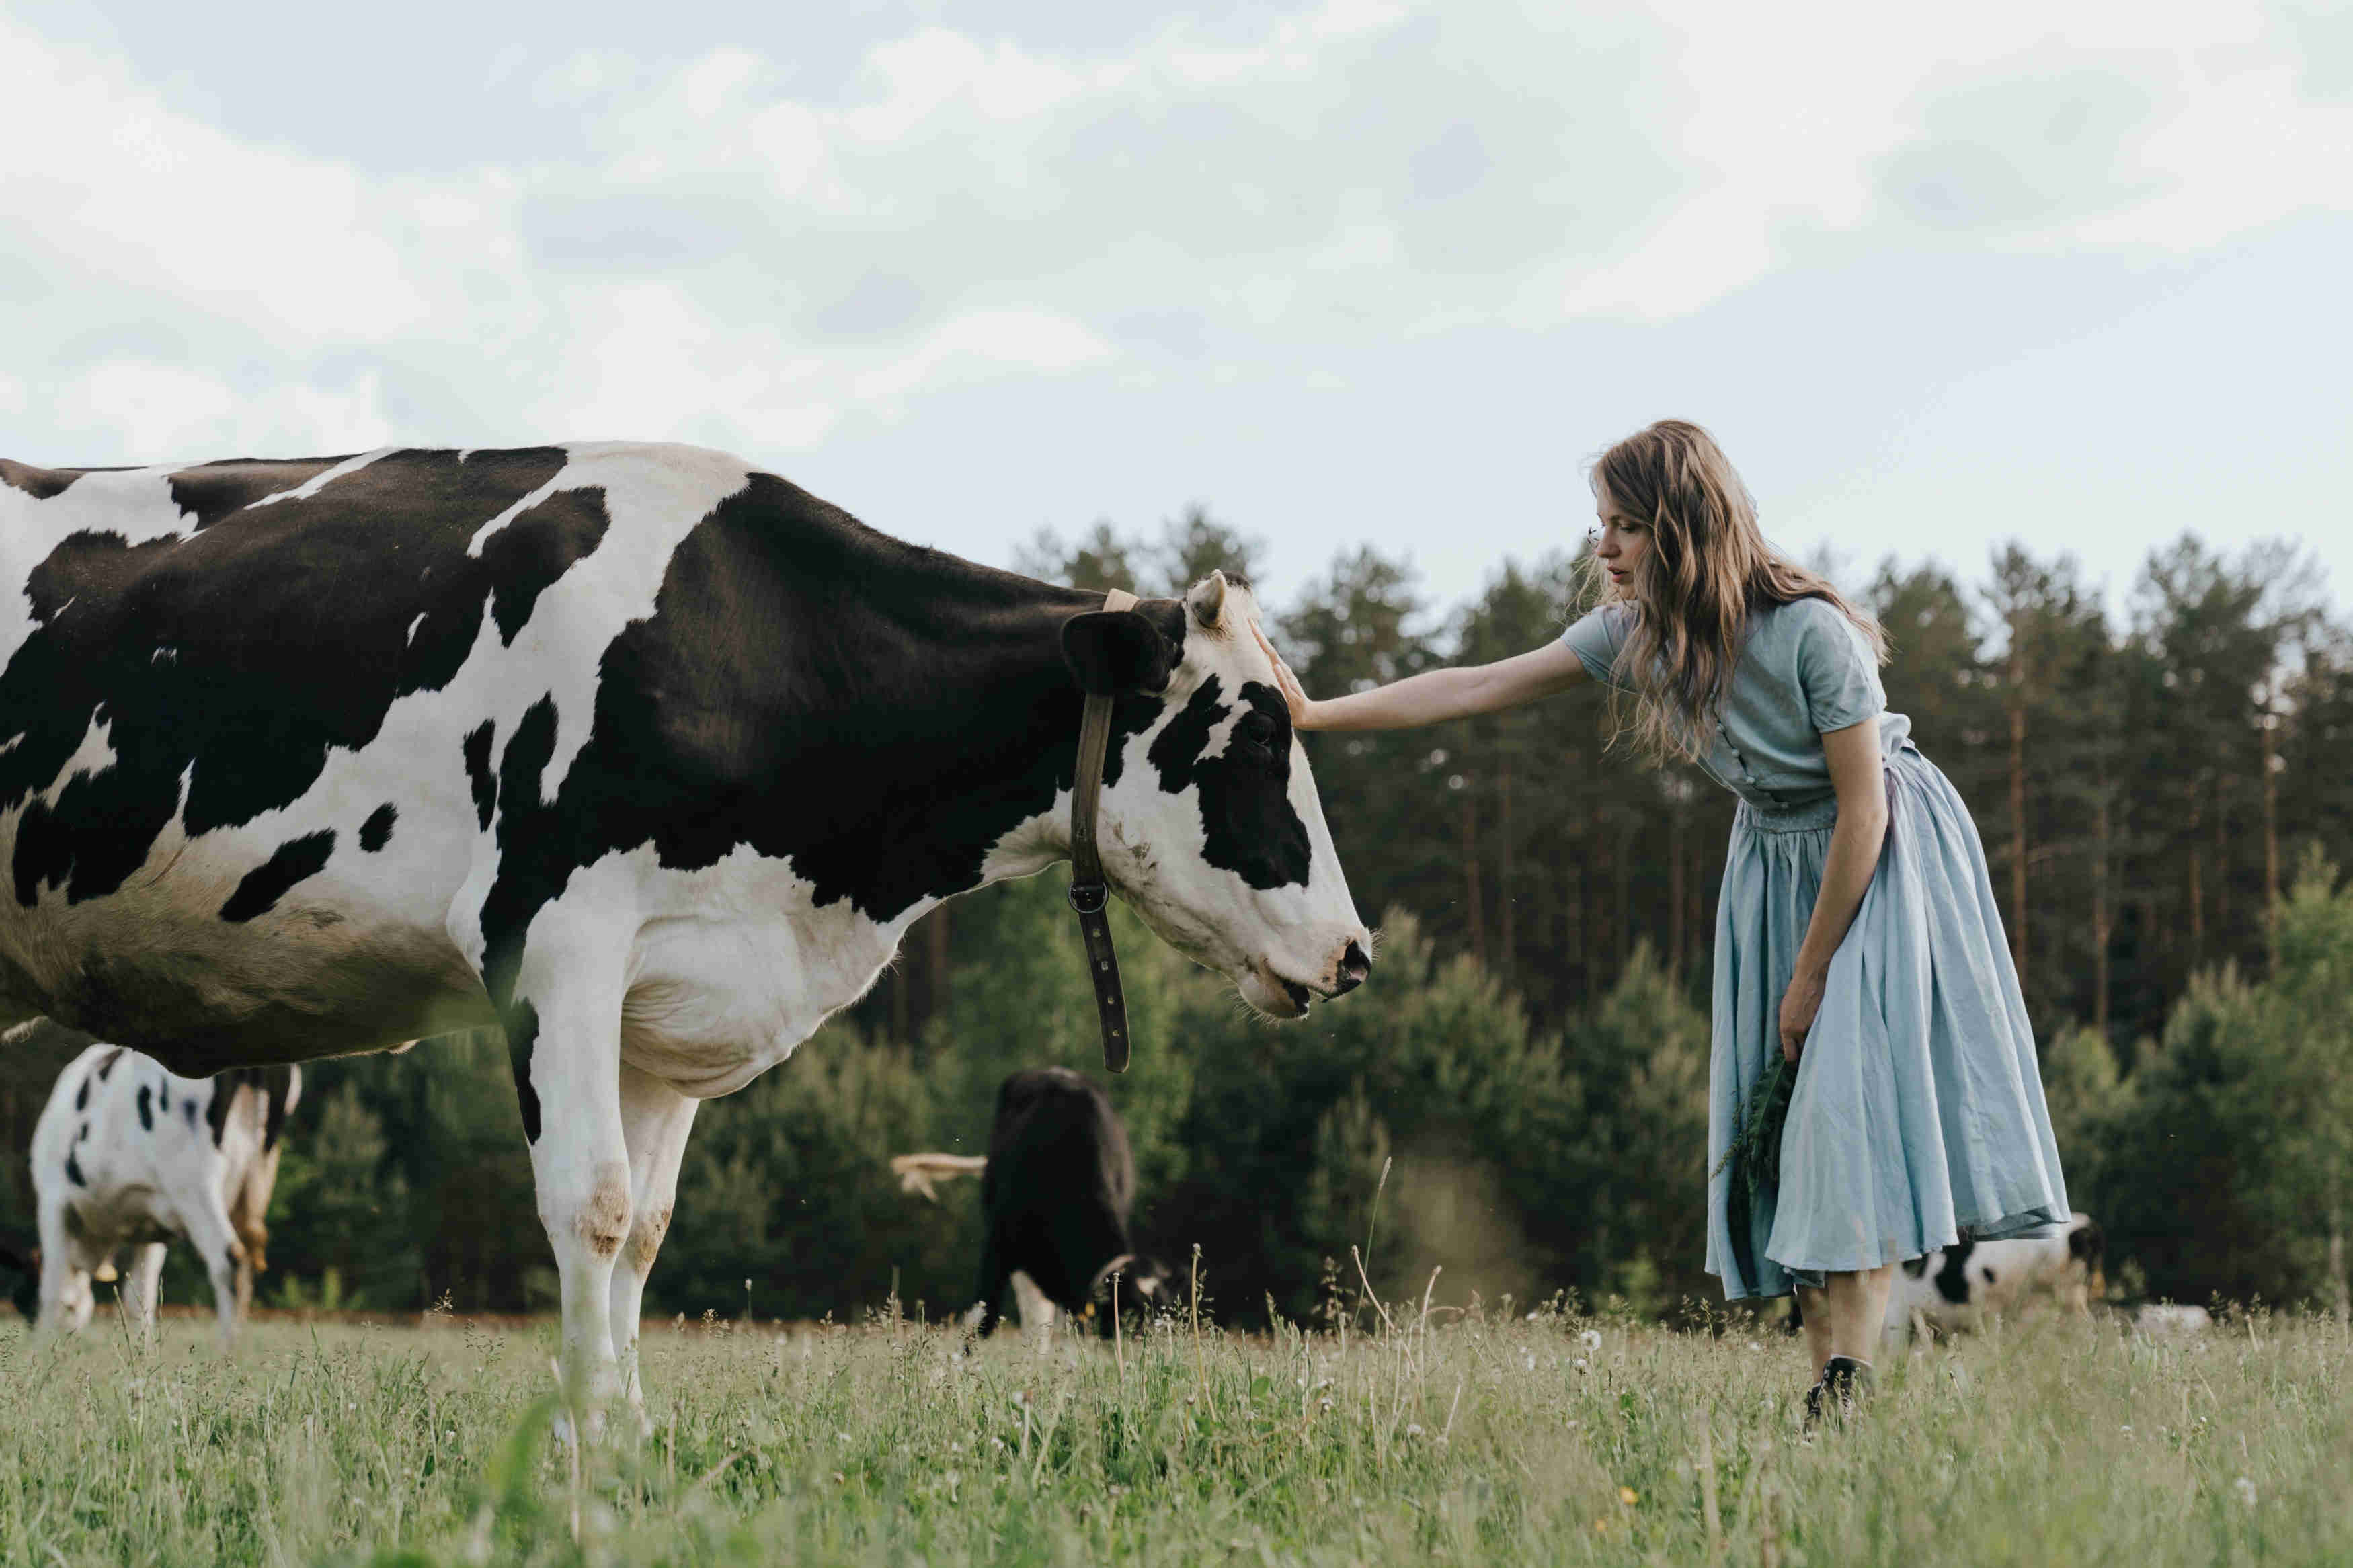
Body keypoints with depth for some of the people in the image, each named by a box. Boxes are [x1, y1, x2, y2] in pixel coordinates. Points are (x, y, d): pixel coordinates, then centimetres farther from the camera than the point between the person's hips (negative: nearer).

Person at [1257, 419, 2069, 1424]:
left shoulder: (1811, 632, -27)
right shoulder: (1638, 633, -9)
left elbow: (1864, 808, -22)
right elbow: (1479, 688, -7)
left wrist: (1812, 974, -16)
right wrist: (1314, 716, -11)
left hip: (1883, 859, -7)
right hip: (1773, 859, 7)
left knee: (1851, 1100, -18)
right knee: (1777, 1114, 0)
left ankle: (1850, 1384, -20)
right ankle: (1827, 1392, 0)